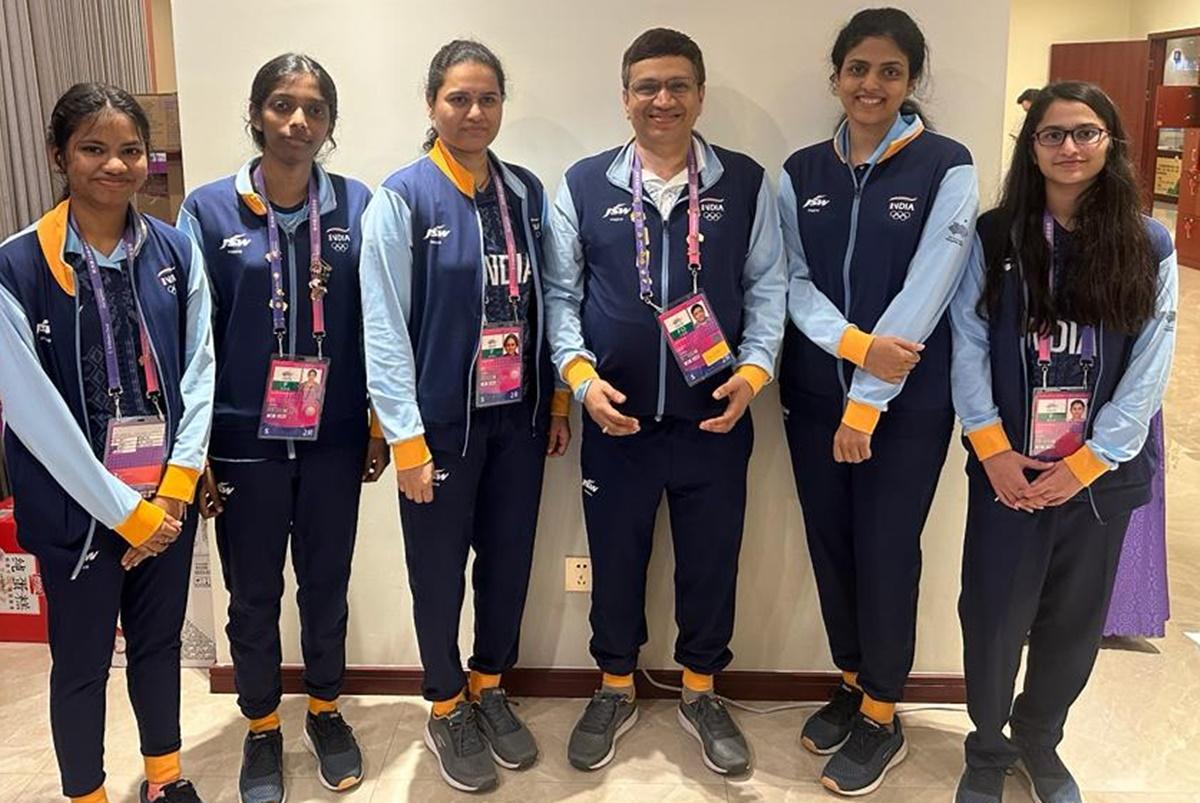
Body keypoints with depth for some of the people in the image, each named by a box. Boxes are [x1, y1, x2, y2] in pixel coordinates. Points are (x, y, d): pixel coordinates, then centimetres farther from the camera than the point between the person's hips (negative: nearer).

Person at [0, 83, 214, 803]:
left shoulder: (176, 252, -1)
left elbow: (200, 370, -1)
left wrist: (176, 488, -9)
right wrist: (126, 511, -13)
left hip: (168, 499, 3)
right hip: (76, 507, -3)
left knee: (160, 640, 20)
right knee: (82, 662, 13)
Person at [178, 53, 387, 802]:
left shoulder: (358, 205, -2)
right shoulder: (209, 209, -6)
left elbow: (376, 324, 2)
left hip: (334, 436, 1)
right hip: (245, 439, -1)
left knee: (327, 584, 16)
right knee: (253, 594, 13)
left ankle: (326, 712, 38)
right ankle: (262, 727, 34)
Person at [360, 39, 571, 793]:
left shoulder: (527, 191, 3)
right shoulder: (403, 196, -11)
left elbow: (545, 302, 9)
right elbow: (385, 326, -12)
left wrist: (559, 399, 7)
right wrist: (406, 437, -14)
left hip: (518, 416, 4)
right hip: (443, 419, -4)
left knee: (510, 559, 14)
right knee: (440, 571, 11)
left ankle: (491, 689, 38)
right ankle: (448, 710, 33)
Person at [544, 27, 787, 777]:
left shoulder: (747, 183, 1)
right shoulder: (583, 183, 0)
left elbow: (767, 286, 3)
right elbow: (561, 293, 2)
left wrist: (754, 368, -11)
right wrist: (581, 375, -10)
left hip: (715, 417, 1)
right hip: (616, 419, 0)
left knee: (711, 558, 13)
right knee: (615, 557, 14)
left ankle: (701, 692, 36)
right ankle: (616, 689, 36)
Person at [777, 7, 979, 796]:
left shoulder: (947, 167, -7)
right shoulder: (802, 171, 5)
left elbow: (925, 293, -14)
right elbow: (792, 280, -1)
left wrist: (867, 401, -17)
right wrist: (852, 345, -19)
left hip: (907, 401, -4)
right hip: (814, 393, 4)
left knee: (886, 551, 4)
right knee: (830, 544, 12)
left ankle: (883, 719, 22)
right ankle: (852, 686, 33)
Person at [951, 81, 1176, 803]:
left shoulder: (1149, 246, 2)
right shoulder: (994, 237, 1)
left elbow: (1149, 370, -2)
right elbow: (968, 345, -4)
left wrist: (1088, 462, -9)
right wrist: (993, 448, -12)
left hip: (1101, 471, 1)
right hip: (1007, 469, -1)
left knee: (1076, 621, 13)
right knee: (993, 616, 5)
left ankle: (1039, 739, 38)